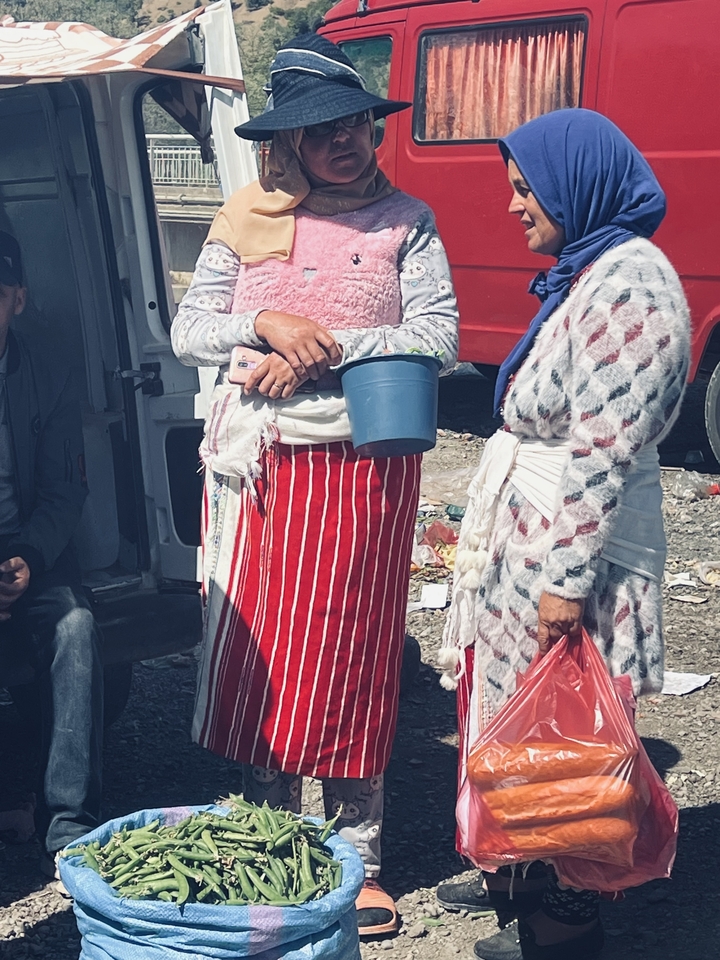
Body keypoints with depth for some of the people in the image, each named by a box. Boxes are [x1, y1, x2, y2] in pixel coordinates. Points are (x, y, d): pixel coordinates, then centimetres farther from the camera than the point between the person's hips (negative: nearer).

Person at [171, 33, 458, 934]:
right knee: (256, 656, 7)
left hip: (363, 466, -2)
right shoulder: (245, 219, 6)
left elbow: (438, 337, -6)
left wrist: (326, 348, -15)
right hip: (259, 466, 2)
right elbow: (187, 331, 4)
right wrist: (266, 323, -14)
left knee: (350, 663, 4)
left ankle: (356, 860, 17)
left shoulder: (404, 220, 1)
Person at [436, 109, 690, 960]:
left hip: (571, 548, -10)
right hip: (526, 537, 10)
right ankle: (517, 879, 34)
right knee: (514, 717, 18)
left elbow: (604, 450, -23)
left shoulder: (628, 283, -19)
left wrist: (567, 577, -22)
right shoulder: (585, 272, 12)